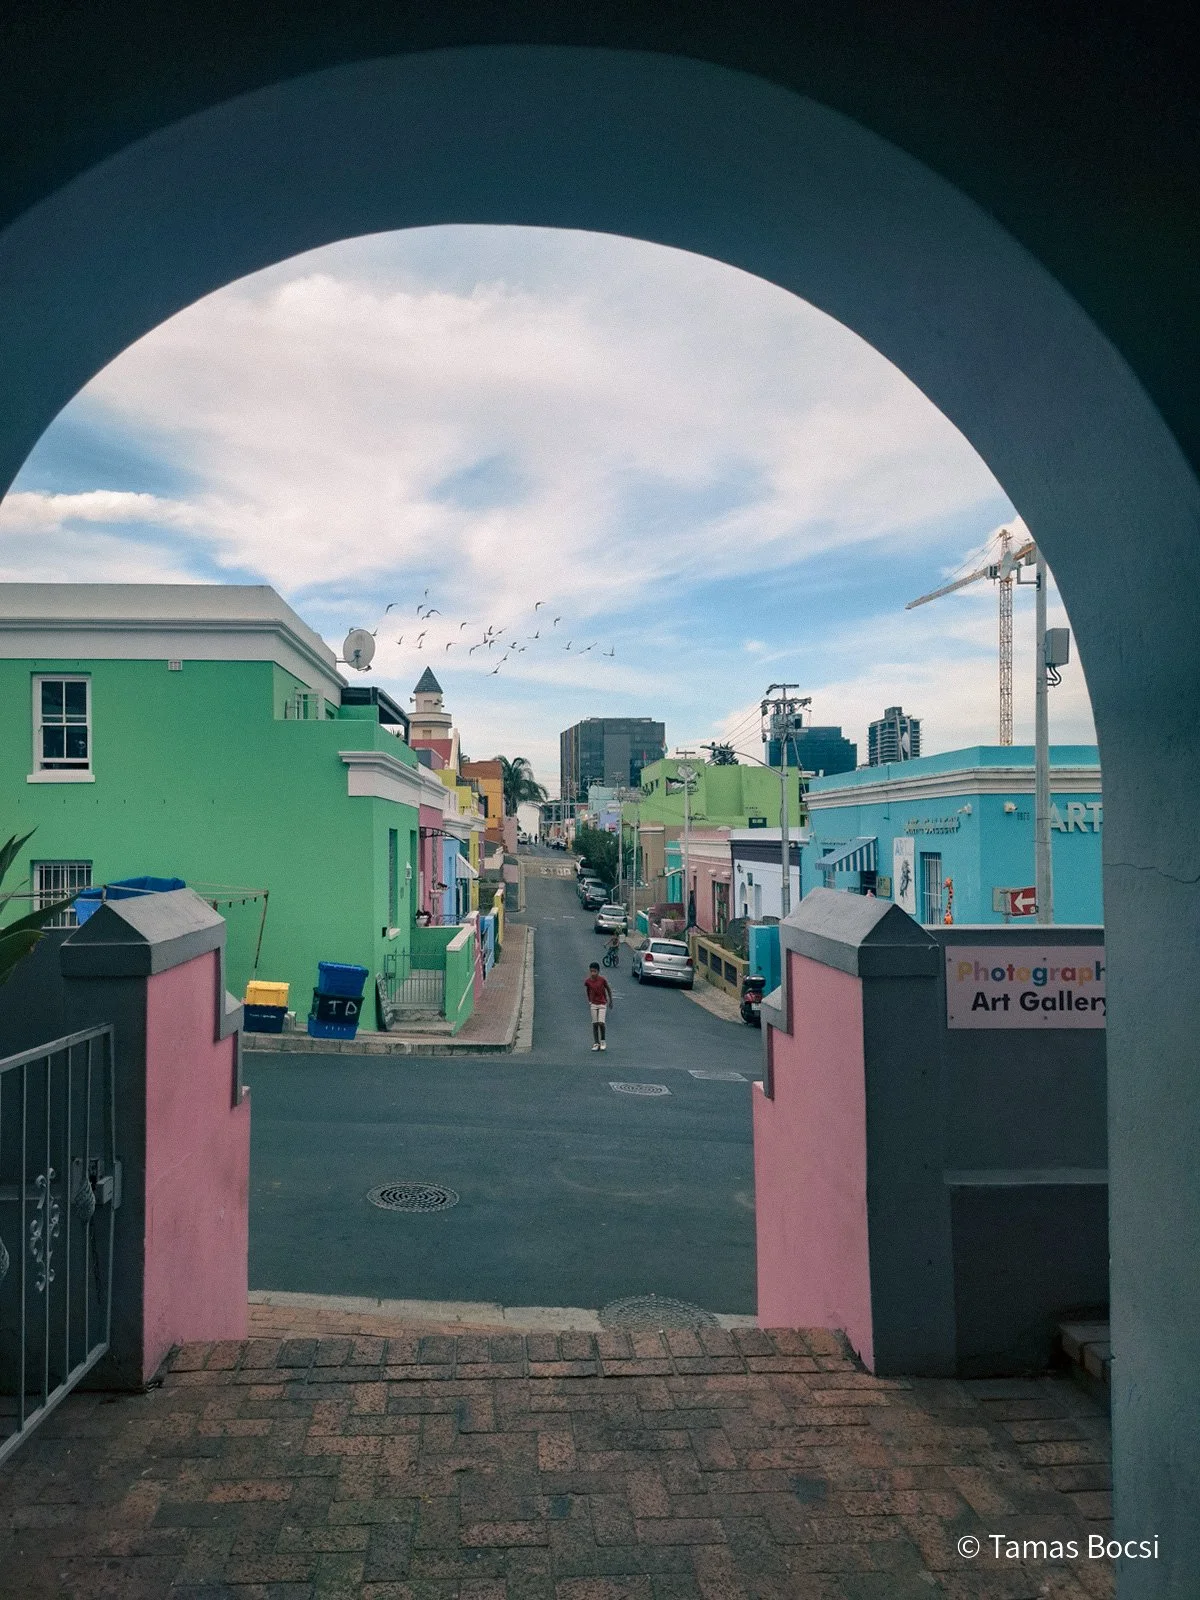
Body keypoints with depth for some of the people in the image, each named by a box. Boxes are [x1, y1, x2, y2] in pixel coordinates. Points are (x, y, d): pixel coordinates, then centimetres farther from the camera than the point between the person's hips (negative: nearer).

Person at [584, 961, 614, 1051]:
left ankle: (603, 1041, 7)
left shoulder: (602, 980, -14)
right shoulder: (587, 981, -9)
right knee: (594, 1024, 2)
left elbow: (608, 990, 0)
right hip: (593, 1004, 2)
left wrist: (610, 1001, 9)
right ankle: (596, 1043, 10)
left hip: (602, 1004, -2)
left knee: (601, 1023, -13)